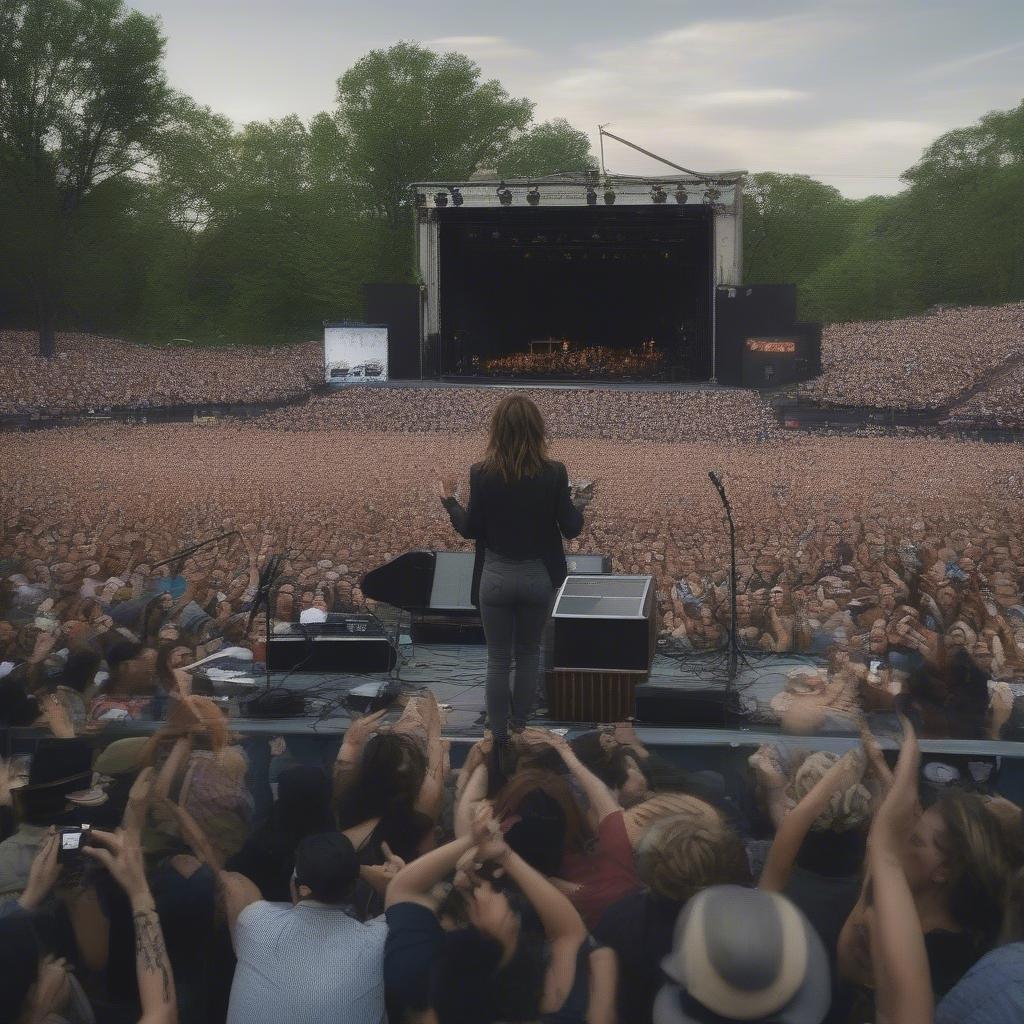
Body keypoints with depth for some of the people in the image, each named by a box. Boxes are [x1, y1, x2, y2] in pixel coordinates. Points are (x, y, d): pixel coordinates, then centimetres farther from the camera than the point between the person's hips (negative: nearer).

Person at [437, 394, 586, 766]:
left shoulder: (482, 474, -13)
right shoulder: (553, 473, -12)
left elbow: (472, 530, -6)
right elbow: (571, 529, -7)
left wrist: (450, 502, 11)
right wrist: (575, 503, 13)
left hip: (496, 577, -1)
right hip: (538, 577, 1)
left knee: (498, 661, 11)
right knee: (529, 655, 19)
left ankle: (501, 742, 14)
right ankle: (520, 728, 25)